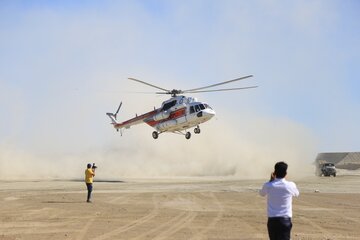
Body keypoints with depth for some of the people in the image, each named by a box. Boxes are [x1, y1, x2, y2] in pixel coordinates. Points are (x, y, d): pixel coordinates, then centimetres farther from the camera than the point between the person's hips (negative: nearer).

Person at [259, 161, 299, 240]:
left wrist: (271, 180, 16)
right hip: (285, 219, -2)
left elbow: (261, 193, 18)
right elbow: (296, 194, 17)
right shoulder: (290, 185, -7)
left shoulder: (268, 185, -6)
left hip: (272, 219, 2)